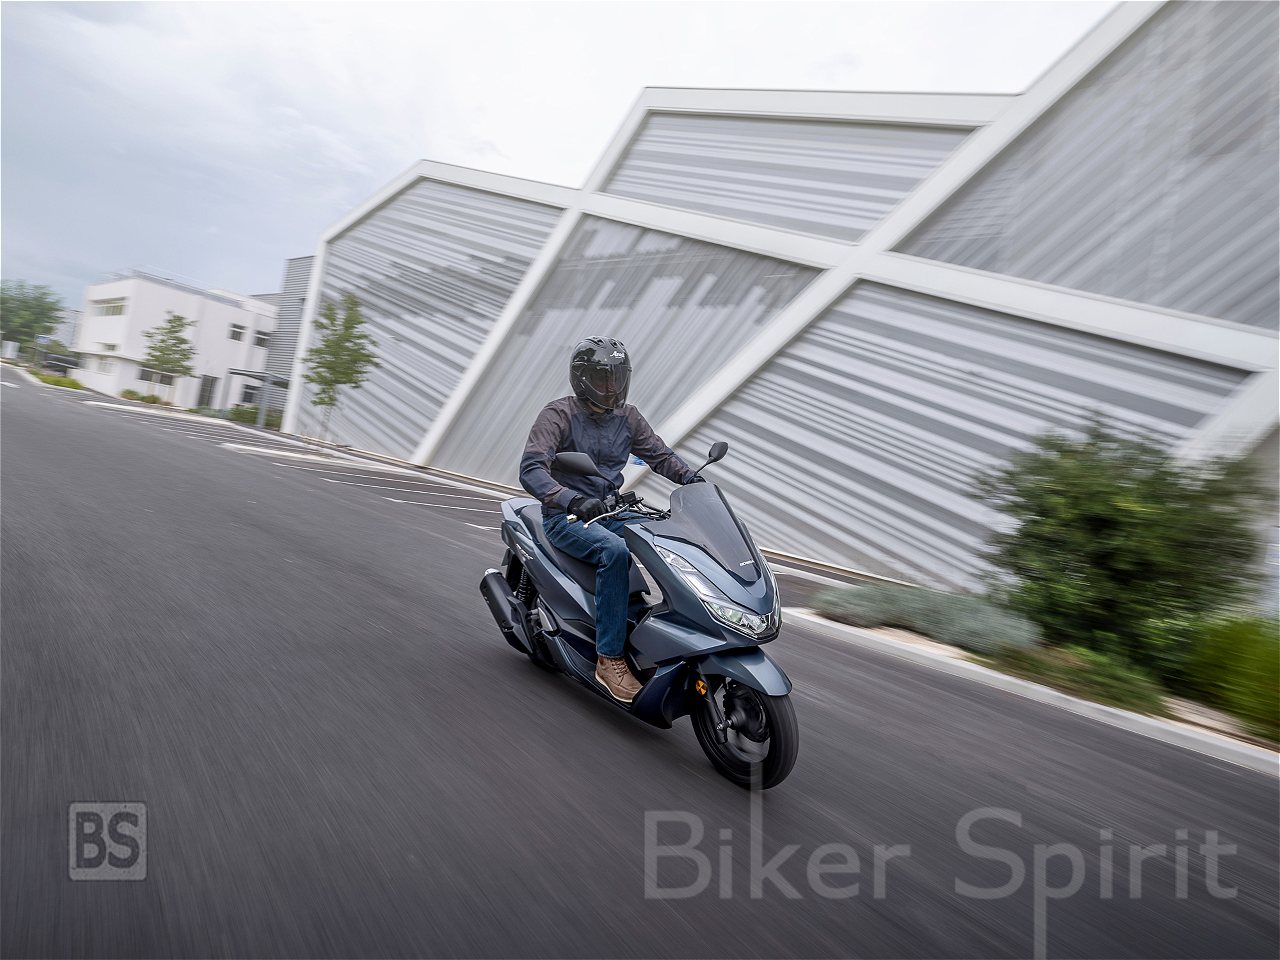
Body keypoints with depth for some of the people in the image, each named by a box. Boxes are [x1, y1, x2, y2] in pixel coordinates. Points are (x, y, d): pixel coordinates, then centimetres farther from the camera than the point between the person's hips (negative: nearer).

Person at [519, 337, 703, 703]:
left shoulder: (626, 417, 8)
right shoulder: (558, 414, -10)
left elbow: (658, 453, 12)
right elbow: (531, 469, -22)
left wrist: (689, 476, -9)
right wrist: (572, 500, -39)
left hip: (611, 511, 6)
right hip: (566, 518, -6)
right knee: (615, 551, -35)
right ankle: (609, 658, -26)